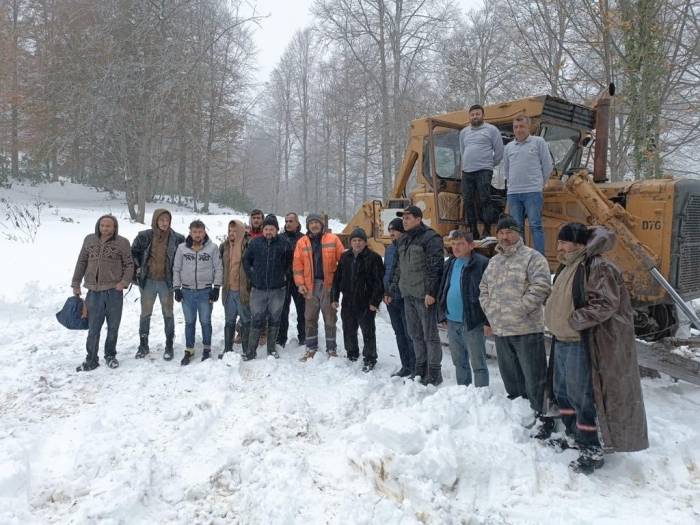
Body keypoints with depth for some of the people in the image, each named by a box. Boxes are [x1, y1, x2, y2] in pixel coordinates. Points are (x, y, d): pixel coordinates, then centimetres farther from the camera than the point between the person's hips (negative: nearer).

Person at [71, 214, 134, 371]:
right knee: (93, 328, 5)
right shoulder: (89, 240, 6)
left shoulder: (122, 242, -2)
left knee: (113, 326, 10)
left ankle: (110, 355, 29)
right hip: (94, 292, 1)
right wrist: (76, 284, 11)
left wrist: (124, 281, -13)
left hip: (114, 291, -1)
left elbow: (129, 264, 2)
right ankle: (91, 360, 18)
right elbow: (81, 262, 12)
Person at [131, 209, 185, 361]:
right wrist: (137, 268, 4)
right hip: (148, 281, 1)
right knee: (145, 313, 11)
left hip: (166, 281, -1)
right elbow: (133, 253, 10)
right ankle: (143, 345, 25)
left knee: (168, 313, 7)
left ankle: (169, 346, 19)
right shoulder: (144, 236, -4)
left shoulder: (177, 238, -7)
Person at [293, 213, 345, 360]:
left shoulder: (333, 239, 1)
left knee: (330, 318, 6)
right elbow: (297, 265, 4)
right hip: (310, 286, 2)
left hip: (329, 284, -2)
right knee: (310, 318, 9)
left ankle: (331, 349, 17)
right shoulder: (302, 242, 6)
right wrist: (300, 284, -5)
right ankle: (311, 348, 21)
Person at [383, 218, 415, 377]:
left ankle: (415, 368, 7)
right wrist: (386, 292, 8)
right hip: (390, 298, 8)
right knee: (399, 334, 14)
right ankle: (405, 366, 24)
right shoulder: (389, 249, 13)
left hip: (405, 297, -8)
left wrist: (392, 291, -13)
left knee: (409, 334, -3)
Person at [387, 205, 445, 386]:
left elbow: (435, 267, -16)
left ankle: (434, 372, 6)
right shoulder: (403, 241, 17)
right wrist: (392, 290, 19)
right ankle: (420, 369, 24)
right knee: (415, 334, 14)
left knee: (430, 334, -2)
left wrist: (431, 291, -21)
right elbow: (398, 269, 23)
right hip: (408, 294, 8)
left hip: (424, 295, -8)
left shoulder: (430, 238, -9)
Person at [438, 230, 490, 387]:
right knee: (459, 362, 19)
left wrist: (488, 321, -17)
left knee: (478, 363, 1)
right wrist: (444, 312, 17)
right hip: (452, 322, 8)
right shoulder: (450, 263, 10)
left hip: (471, 322, -7)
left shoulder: (482, 263, -13)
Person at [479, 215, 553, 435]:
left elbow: (540, 287, -18)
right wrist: (490, 310, 6)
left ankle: (543, 418, 11)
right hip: (500, 331, 7)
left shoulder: (532, 257, -7)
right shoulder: (493, 261, 16)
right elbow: (484, 289, 21)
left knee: (534, 379, -2)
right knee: (511, 378, 18)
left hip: (527, 330, -7)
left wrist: (519, 310, -17)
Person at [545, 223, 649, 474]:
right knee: (563, 391, 19)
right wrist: (556, 324, 12)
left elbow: (605, 304, -24)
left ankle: (592, 451, 12)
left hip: (581, 343, -10)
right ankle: (574, 435, 37)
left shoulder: (597, 267, -16)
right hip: (563, 341, 10)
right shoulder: (566, 268, 14)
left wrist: (573, 321, -23)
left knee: (583, 395, -2)